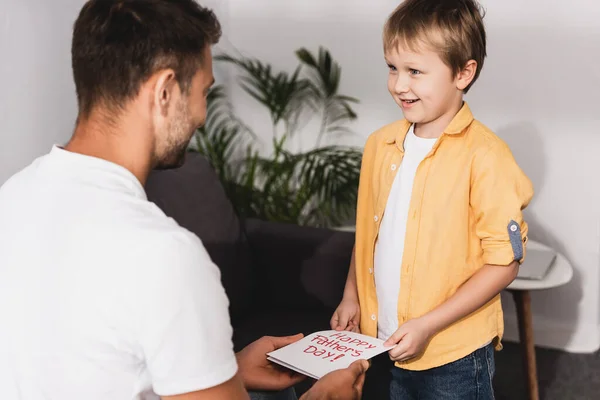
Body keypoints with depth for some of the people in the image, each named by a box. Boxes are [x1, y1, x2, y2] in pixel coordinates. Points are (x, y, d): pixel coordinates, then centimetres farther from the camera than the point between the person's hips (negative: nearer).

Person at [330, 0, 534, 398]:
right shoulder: (380, 145, 1)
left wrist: (427, 325, -18)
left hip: (453, 355, -5)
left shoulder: (484, 156, -18)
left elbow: (504, 262, -16)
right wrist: (352, 296, 5)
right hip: (387, 347, 5)